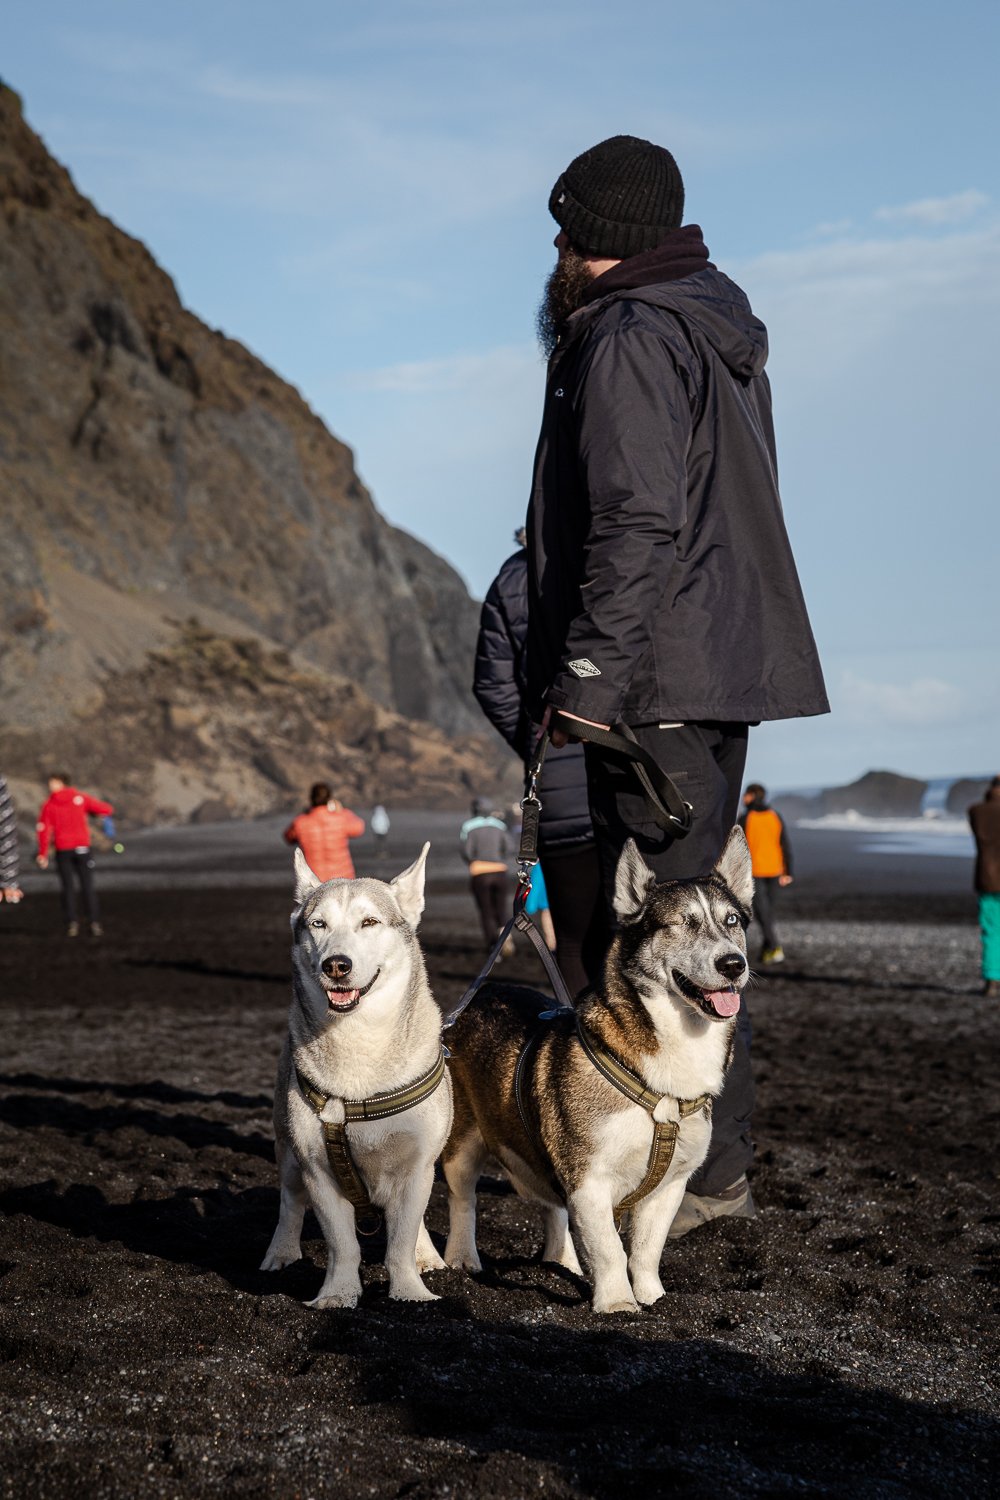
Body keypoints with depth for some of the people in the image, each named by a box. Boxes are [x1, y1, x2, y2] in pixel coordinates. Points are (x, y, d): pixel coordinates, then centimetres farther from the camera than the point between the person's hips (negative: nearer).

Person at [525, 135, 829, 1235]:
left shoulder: (629, 340, -12)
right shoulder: (720, 333, 20)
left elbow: (637, 521, -22)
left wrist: (587, 673, -22)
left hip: (659, 677, -10)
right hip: (724, 662, 10)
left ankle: (700, 1169, -4)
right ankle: (717, 1155, 22)